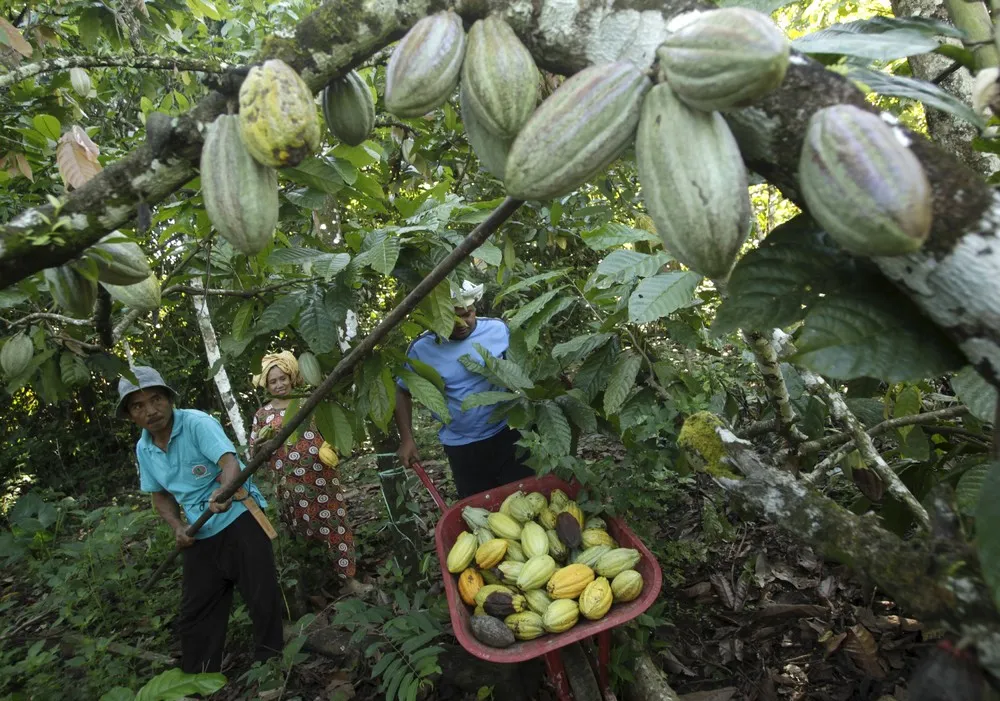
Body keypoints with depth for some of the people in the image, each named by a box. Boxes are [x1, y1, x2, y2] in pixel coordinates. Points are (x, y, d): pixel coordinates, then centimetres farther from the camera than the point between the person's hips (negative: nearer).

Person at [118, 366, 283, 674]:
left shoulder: (197, 423, -18)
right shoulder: (143, 448, 3)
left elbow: (229, 461, -32)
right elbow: (161, 495, 16)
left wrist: (225, 491, -54)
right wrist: (178, 528, -2)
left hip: (239, 520, -6)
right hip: (200, 535, 6)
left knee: (264, 599, -2)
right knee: (195, 613, 13)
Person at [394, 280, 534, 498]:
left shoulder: (498, 329, -9)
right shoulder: (421, 349, -11)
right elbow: (402, 392, 1)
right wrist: (406, 440, -4)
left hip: (507, 433, 1)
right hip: (461, 447, 0)